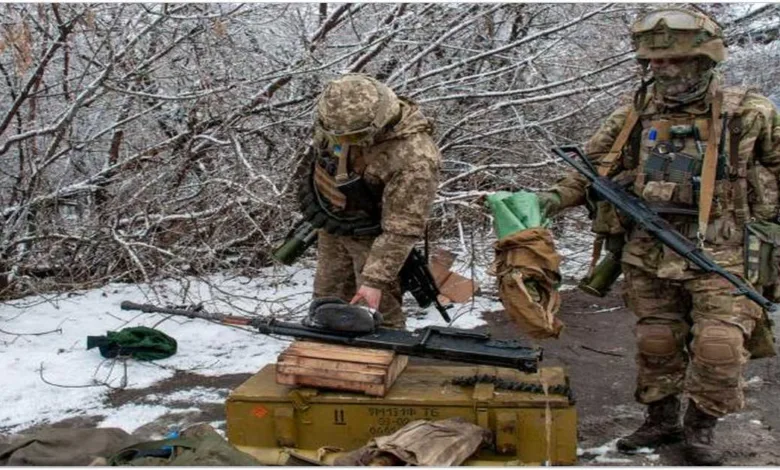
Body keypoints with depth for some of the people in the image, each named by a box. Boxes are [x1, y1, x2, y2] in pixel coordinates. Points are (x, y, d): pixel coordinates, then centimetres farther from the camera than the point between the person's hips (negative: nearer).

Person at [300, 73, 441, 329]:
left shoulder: (414, 159, -36)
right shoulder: (340, 120, -16)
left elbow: (401, 229, -31)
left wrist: (374, 279, -30)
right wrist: (318, 210, 18)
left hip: (371, 236, -6)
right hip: (331, 227, 7)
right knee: (327, 303, 20)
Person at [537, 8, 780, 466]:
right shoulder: (636, 114, 2)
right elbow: (593, 169, 9)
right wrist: (556, 196, -2)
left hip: (716, 258, -2)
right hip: (649, 258, 3)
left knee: (719, 347, -6)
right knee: (656, 343, 11)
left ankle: (701, 425, 18)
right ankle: (662, 418, 31)